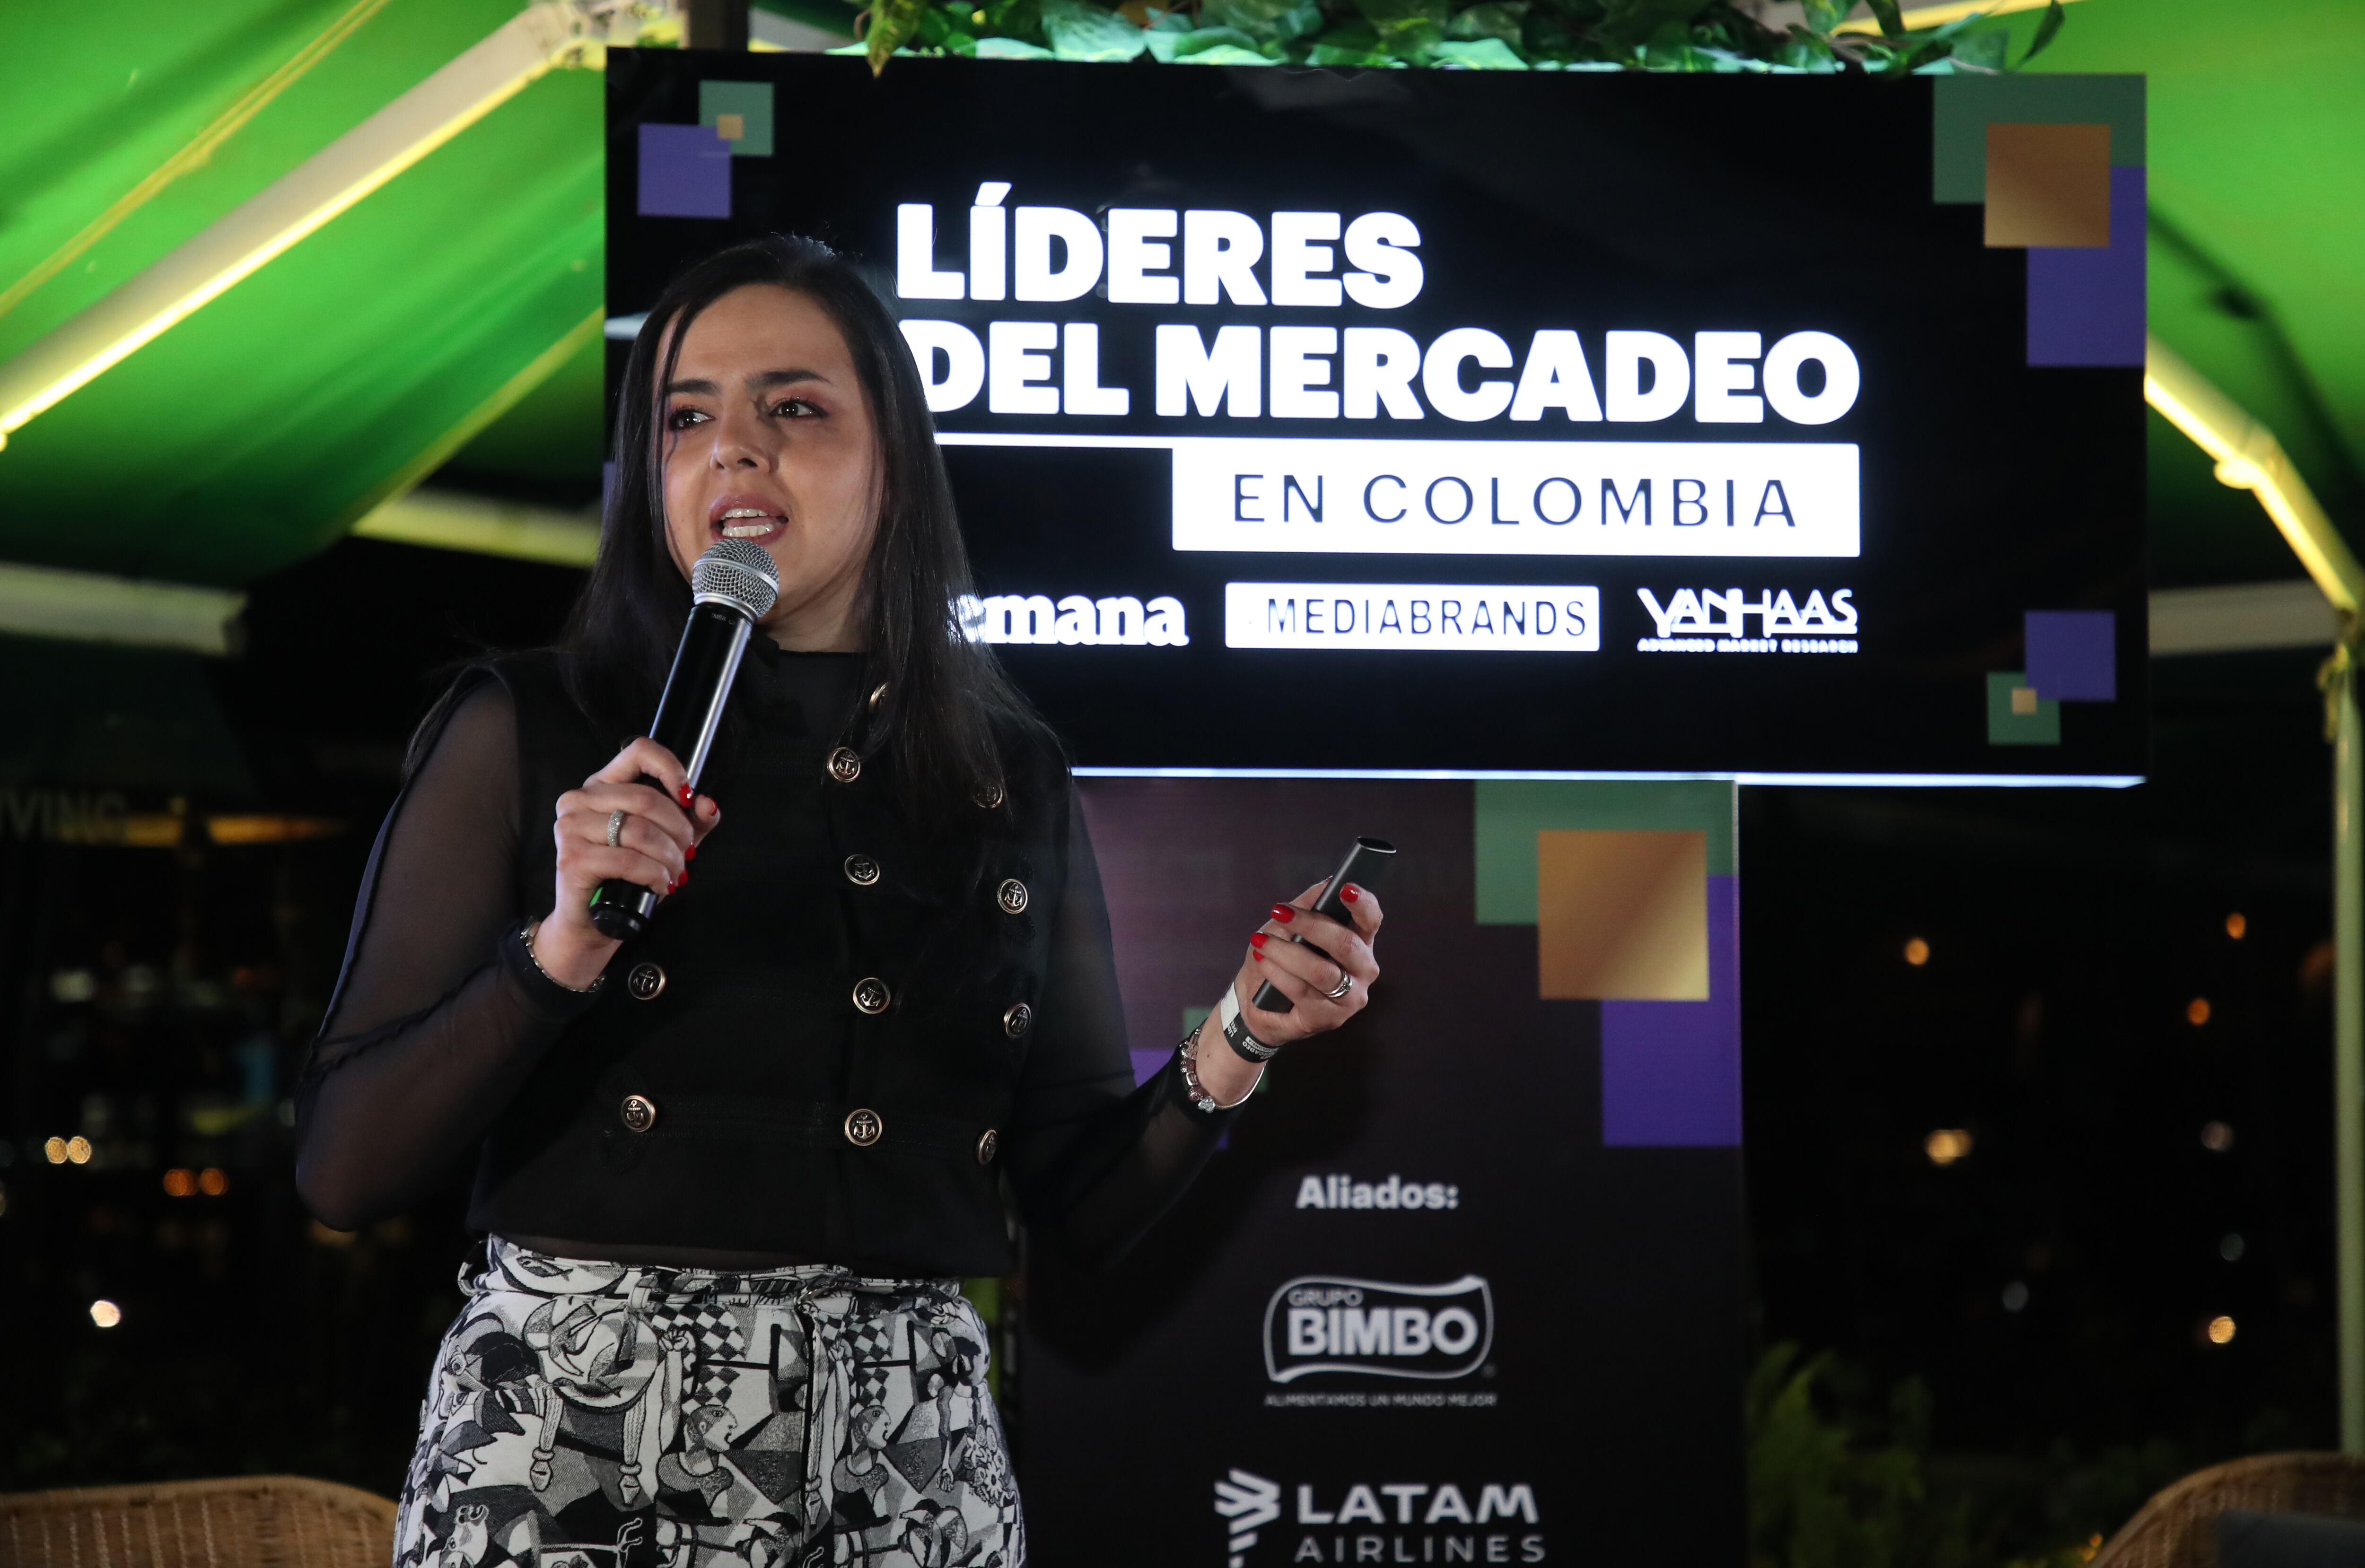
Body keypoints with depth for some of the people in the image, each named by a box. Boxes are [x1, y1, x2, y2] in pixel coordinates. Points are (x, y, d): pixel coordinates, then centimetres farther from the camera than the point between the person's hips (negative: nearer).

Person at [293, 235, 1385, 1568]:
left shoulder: (1019, 783, 7)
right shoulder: (527, 737, -1)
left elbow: (1086, 1205, 10)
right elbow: (344, 1171, -5)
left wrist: (1236, 1046, -7)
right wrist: (556, 955, -17)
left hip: (904, 1458, 3)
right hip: (578, 1452, -2)